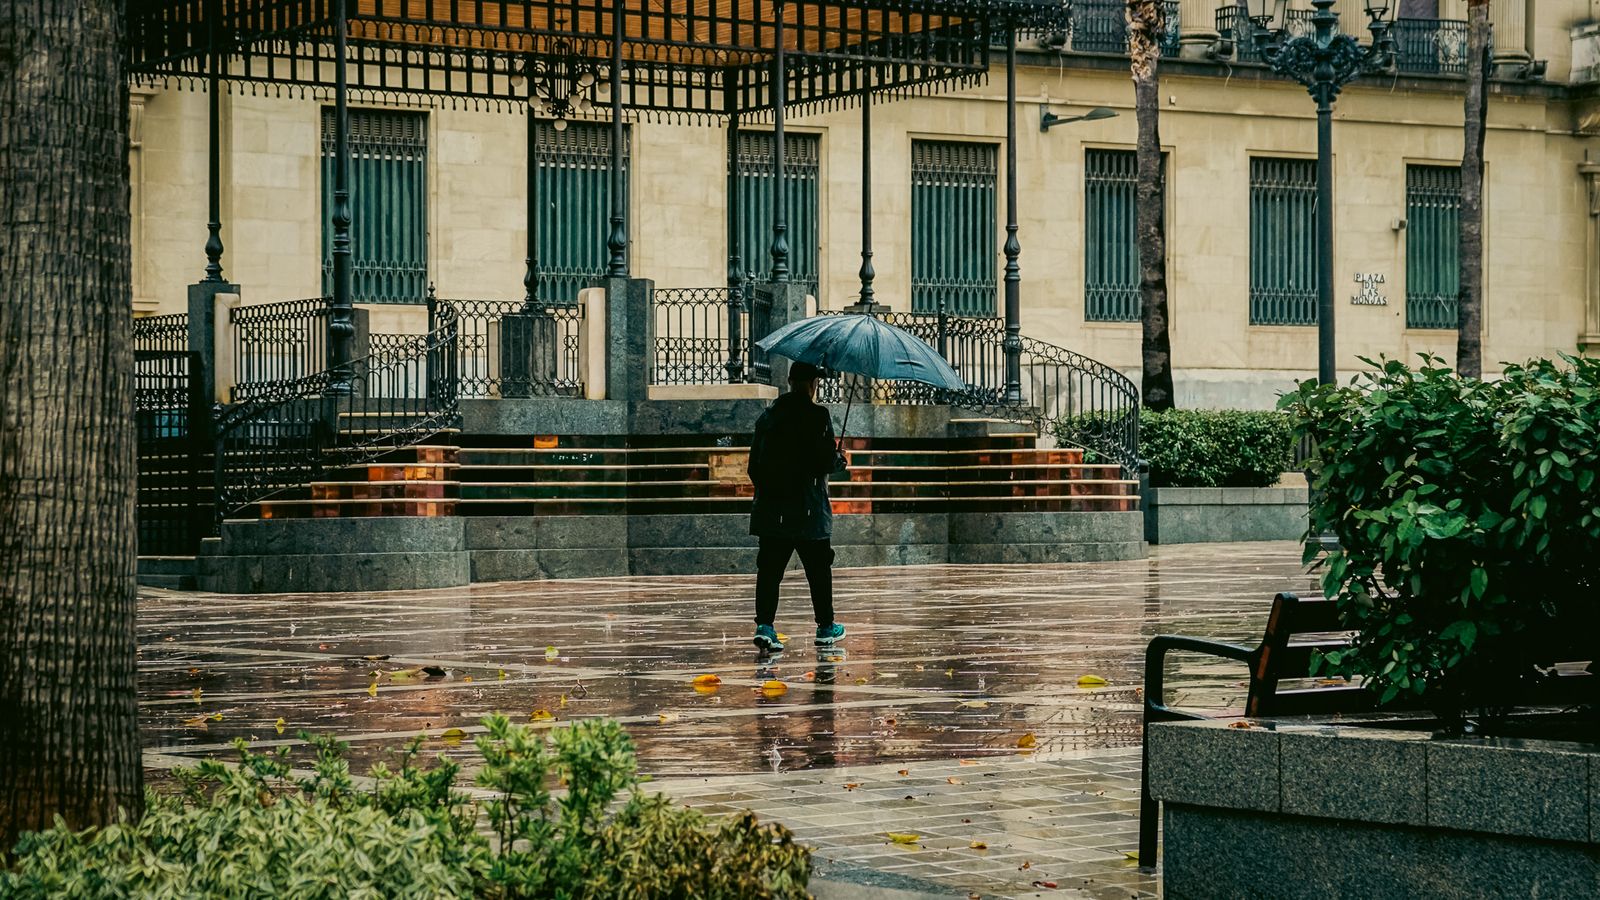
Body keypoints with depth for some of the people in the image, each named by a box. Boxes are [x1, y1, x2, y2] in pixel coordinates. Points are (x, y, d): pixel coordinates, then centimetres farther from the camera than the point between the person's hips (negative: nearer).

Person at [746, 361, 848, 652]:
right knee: (819, 569, 10)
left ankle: (764, 624, -12)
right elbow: (826, 462, -15)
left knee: (769, 568, 2)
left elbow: (754, 462, 11)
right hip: (808, 510, -4)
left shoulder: (768, 415, 7)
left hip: (771, 508, 4)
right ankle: (825, 628, 20)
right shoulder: (817, 416, -10)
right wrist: (842, 460, 7)